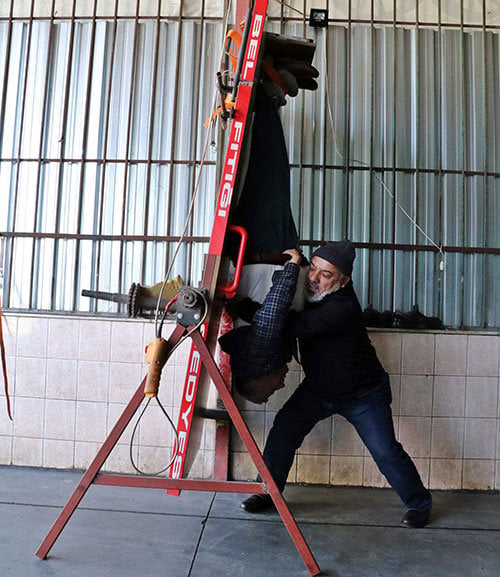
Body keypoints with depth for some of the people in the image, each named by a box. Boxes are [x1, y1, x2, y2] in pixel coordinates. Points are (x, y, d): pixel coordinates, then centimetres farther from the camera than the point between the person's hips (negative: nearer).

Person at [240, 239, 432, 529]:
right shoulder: (310, 293, -11)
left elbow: (296, 325, -42)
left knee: (386, 452, -1)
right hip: (318, 388, 6)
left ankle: (419, 504, 25)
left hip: (363, 393, -6)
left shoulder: (342, 307, -35)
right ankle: (267, 491, 12)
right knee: (284, 430, -5)